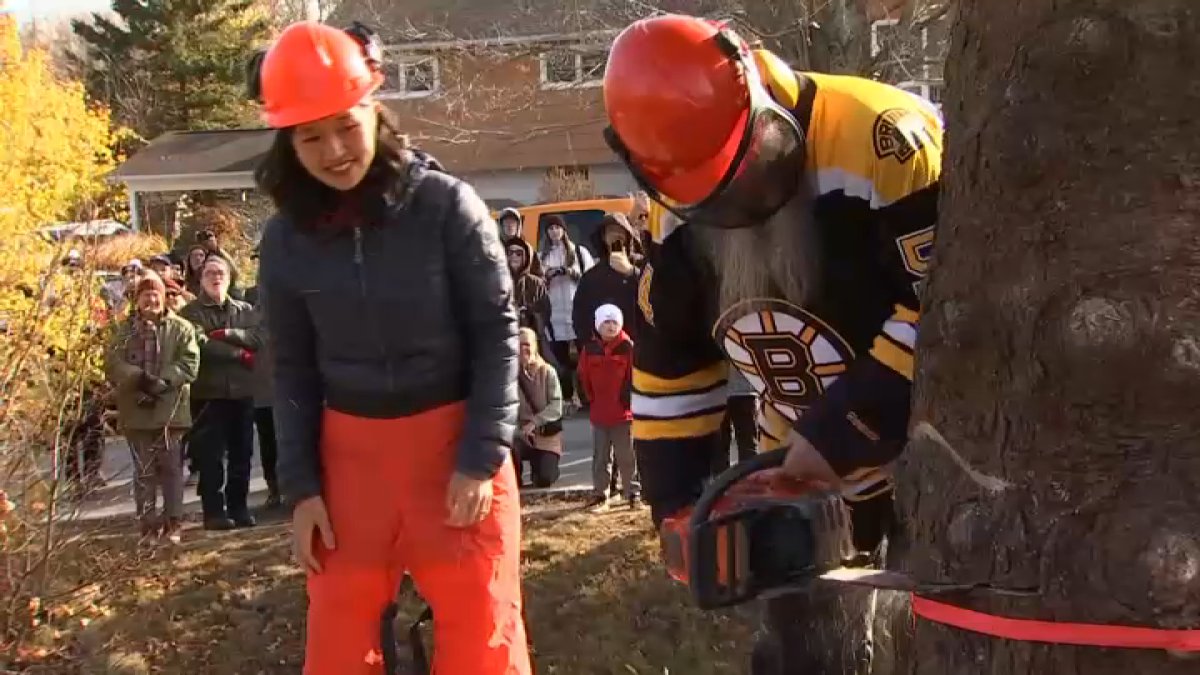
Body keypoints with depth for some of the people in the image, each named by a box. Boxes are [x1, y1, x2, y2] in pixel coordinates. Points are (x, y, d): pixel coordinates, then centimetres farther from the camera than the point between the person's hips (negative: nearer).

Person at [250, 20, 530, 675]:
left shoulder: (445, 204, -11)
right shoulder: (286, 238, -1)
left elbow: (497, 332, -8)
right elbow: (292, 370, 6)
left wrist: (481, 457, -12)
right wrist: (300, 486, 2)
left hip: (453, 439, -3)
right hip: (350, 451, 3)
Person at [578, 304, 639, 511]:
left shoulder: (628, 347, -6)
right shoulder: (590, 348, 1)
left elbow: (635, 375, -4)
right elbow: (583, 377, 10)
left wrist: (628, 399, -5)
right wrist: (592, 398, 9)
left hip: (624, 411, -2)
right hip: (599, 412, 3)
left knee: (627, 456, 4)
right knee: (601, 457, 9)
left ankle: (633, 493, 12)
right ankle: (600, 495, 15)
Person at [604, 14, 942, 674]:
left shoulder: (876, 141, -27)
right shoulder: (678, 220, -4)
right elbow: (667, 369, 7)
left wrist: (840, 435, -26)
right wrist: (679, 507, 3)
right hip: (804, 473, 6)